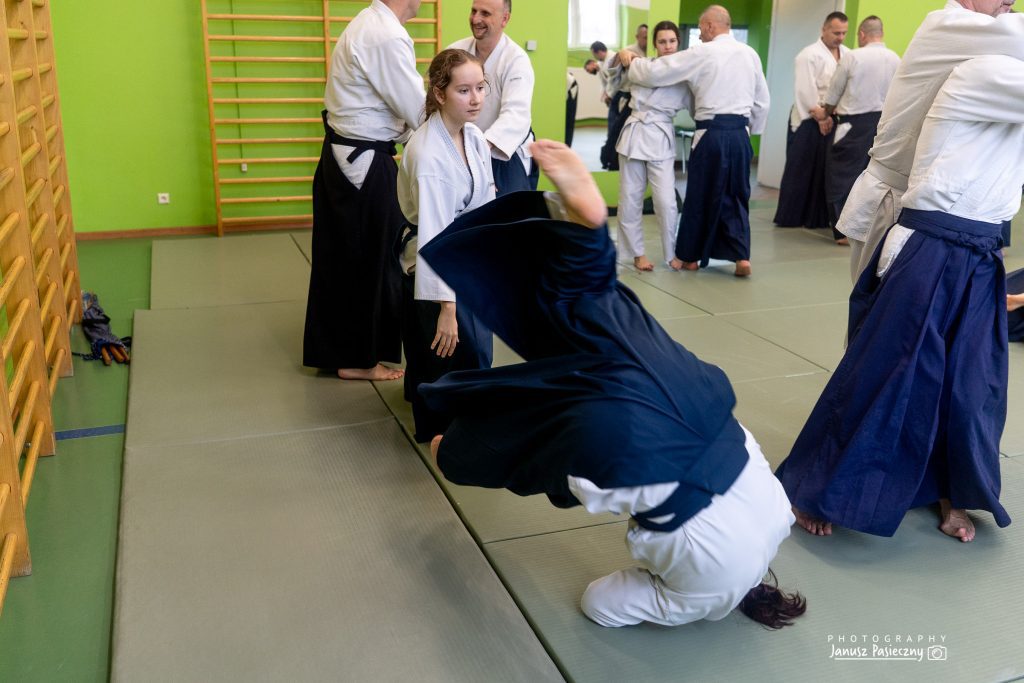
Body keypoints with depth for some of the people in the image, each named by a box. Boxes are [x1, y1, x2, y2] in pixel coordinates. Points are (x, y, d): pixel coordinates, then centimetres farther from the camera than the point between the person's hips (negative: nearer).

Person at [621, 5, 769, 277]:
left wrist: (630, 61, 11)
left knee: (701, 195, 8)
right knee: (736, 195, 13)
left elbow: (655, 72, -6)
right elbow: (762, 102, 13)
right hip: (739, 134, 4)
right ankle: (741, 257, 4)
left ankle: (689, 256, 21)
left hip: (712, 134, -4)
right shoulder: (750, 54, 9)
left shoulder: (701, 53, -6)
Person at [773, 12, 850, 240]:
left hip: (834, 121, 6)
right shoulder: (809, 55, -10)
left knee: (826, 170, 8)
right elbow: (806, 91, -16)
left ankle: (816, 218, 17)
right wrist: (821, 117, -16)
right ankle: (790, 217, 10)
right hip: (809, 121, -6)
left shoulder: (848, 55, 9)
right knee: (801, 170, 0)